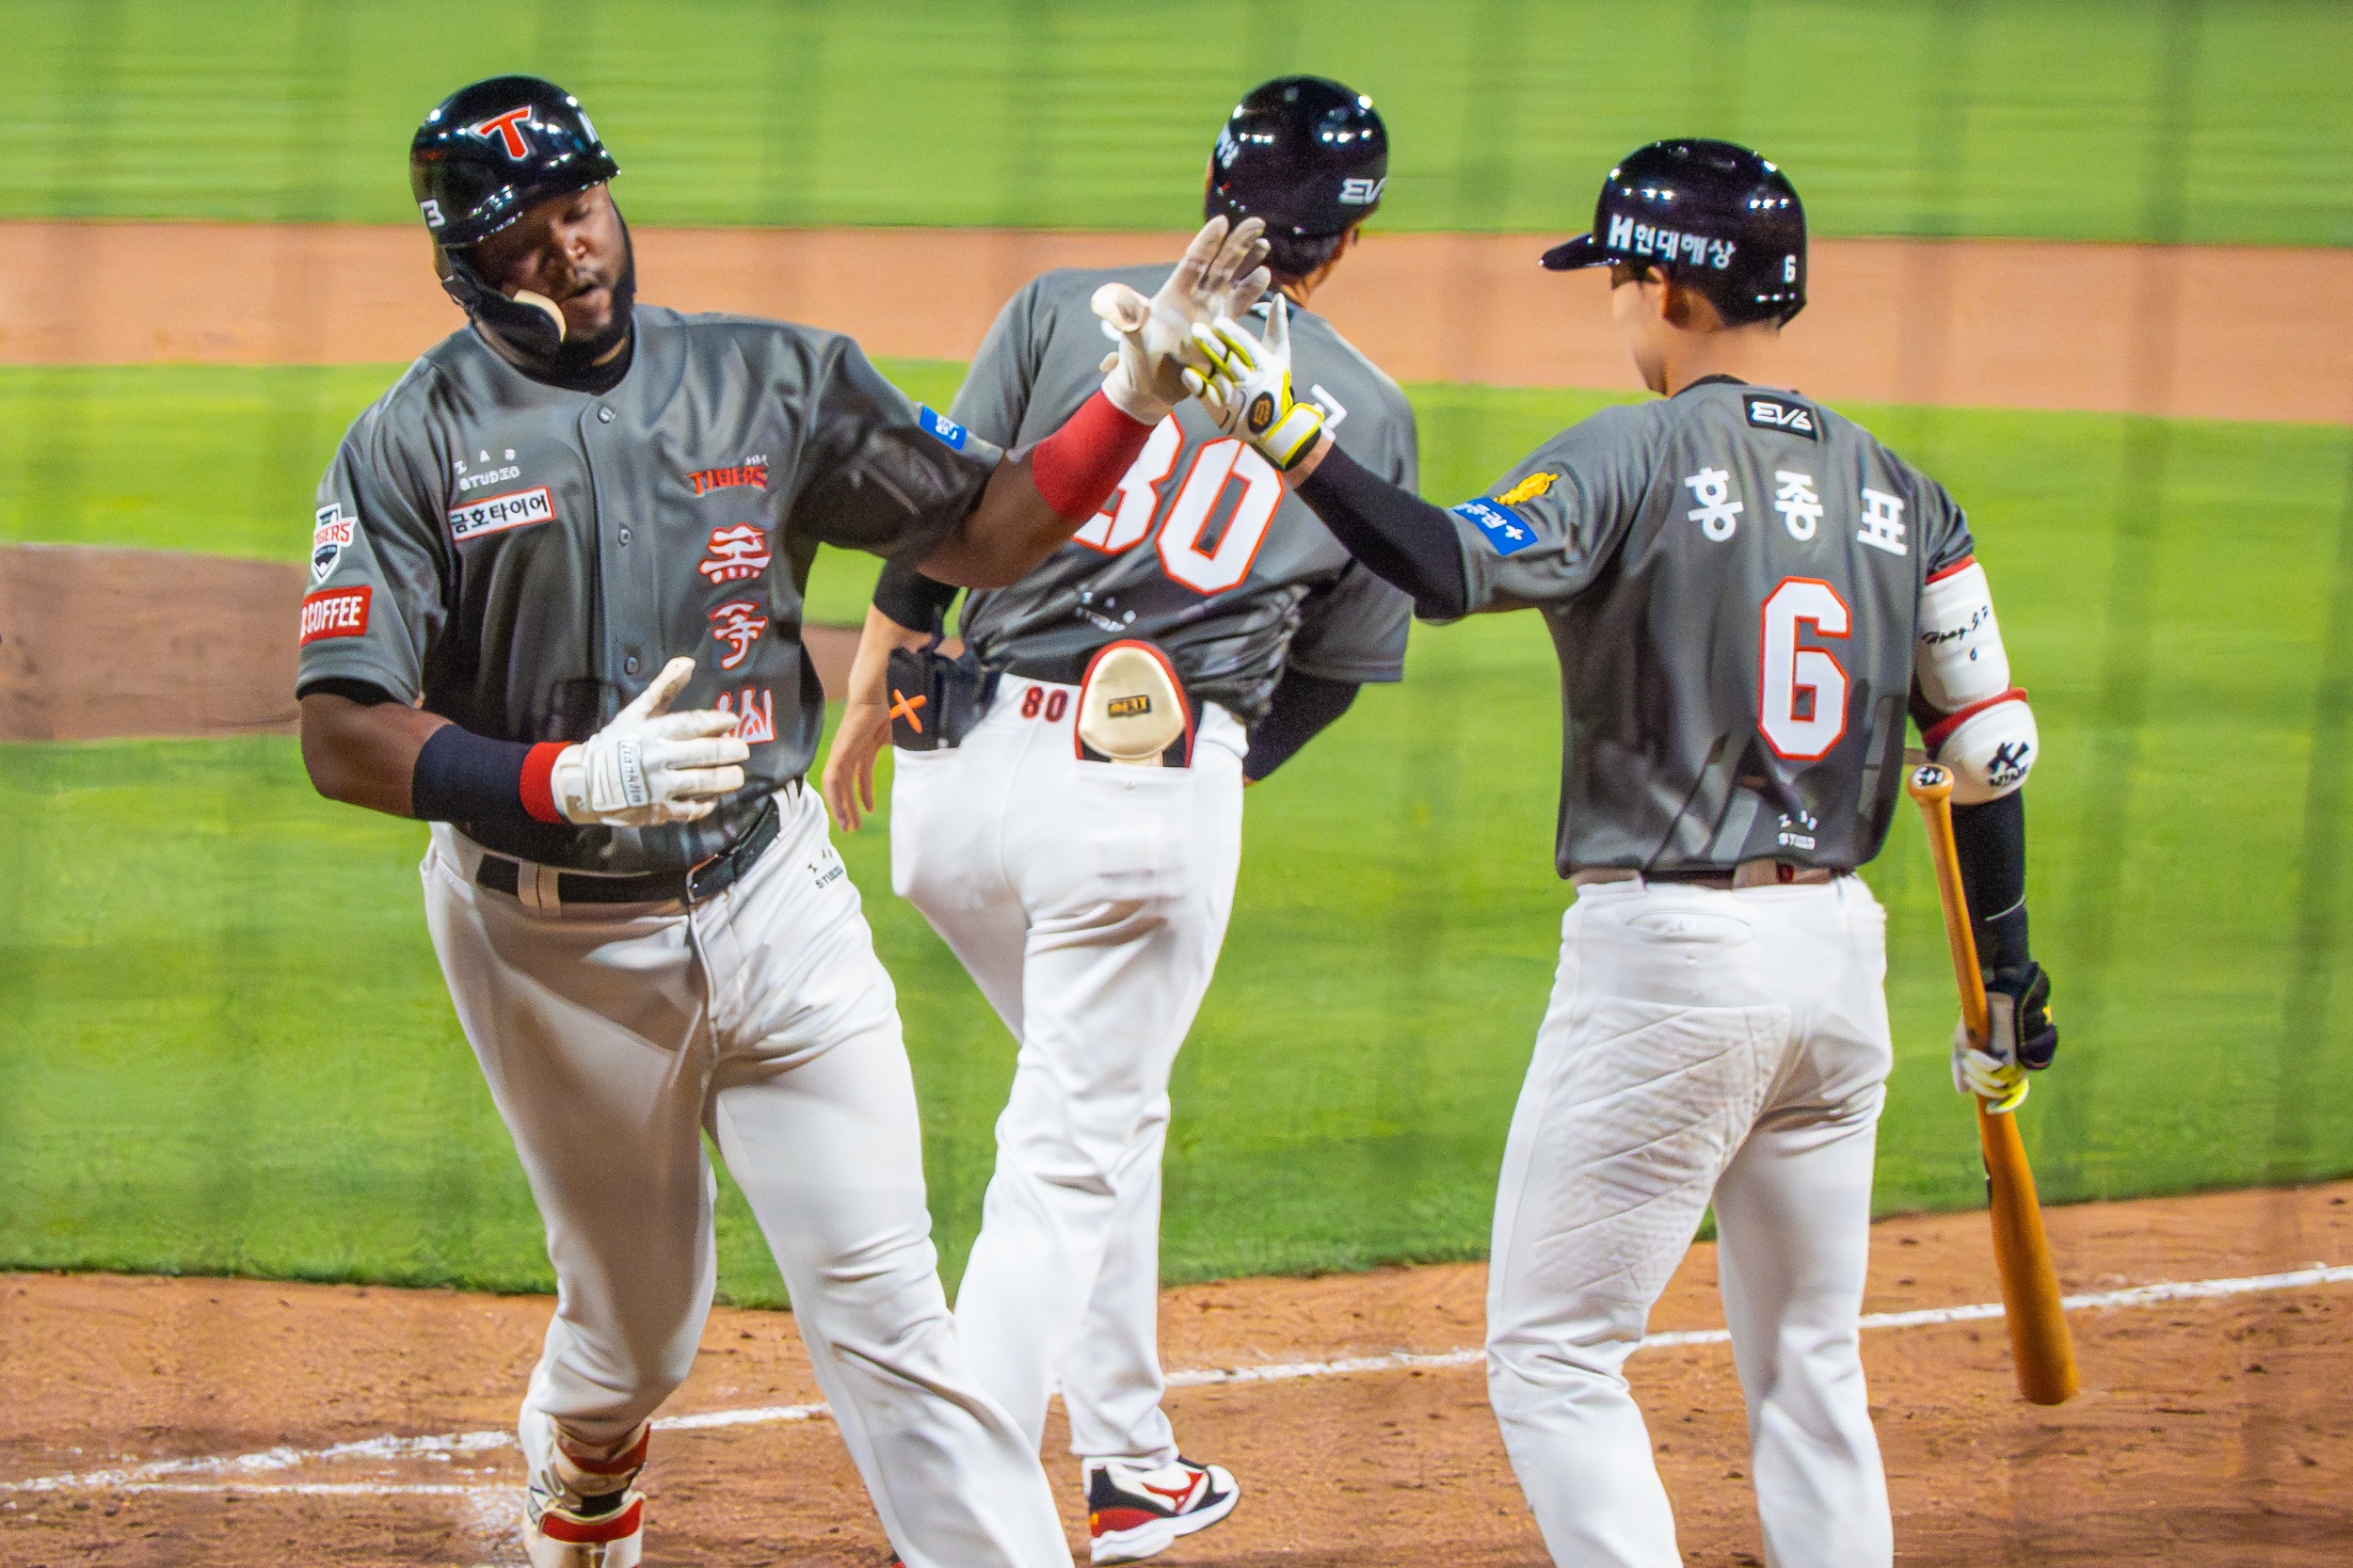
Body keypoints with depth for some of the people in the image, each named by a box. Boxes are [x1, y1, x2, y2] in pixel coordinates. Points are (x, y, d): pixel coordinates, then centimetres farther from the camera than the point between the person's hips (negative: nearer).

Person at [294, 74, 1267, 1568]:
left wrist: (1137, 398, -7)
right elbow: (346, 738, -15)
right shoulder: (411, 446, -7)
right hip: (549, 932, -1)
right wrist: (571, 781, -29)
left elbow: (980, 533, 10)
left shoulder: (770, 380, 4)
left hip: (773, 897, 1)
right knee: (636, 1327, 15)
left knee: (882, 1303, -7)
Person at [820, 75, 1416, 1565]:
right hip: (1163, 796, -3)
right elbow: (1337, 664, 10)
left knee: (1104, 1102, 24)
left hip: (963, 773, 3)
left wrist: (872, 698, 12)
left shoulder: (1067, 309, 4)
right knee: (1072, 1155, 1)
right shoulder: (1373, 415, 7)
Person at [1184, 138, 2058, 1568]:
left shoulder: (1636, 457, -9)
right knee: (1808, 1368, 15)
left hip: (1665, 953, -6)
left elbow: (1451, 568, -26)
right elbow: (1988, 748, 11)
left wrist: (1287, 432, -27)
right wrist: (2010, 969, 19)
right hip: (1840, 954, 6)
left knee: (1555, 1353, -1)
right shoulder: (1896, 493, 10)